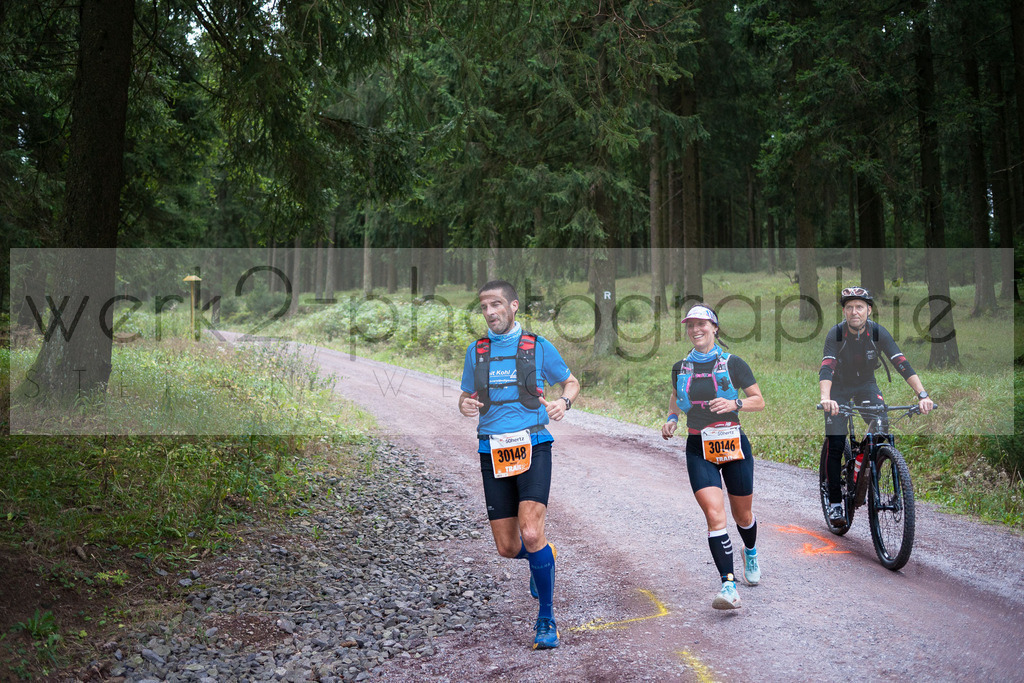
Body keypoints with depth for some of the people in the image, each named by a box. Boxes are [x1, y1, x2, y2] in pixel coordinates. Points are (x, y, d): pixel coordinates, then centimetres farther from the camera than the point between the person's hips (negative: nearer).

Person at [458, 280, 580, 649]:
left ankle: (546, 619, -2)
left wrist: (563, 402, -7)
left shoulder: (538, 346, 4)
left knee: (531, 533, -19)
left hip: (532, 447, -3)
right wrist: (465, 405, -4)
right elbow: (466, 395, 21)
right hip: (493, 452, 3)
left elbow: (572, 382, 15)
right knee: (507, 548, 4)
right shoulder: (475, 351, 11)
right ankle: (542, 556, 41)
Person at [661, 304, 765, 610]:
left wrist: (734, 404, -19)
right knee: (714, 514, -16)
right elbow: (676, 400, 23)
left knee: (742, 516, 13)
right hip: (699, 450, 1)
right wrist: (671, 419, 3)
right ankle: (729, 585, -16)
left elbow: (759, 401, 0)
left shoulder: (733, 364, -3)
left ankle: (751, 552, 47)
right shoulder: (680, 368, 5)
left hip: (733, 445, -1)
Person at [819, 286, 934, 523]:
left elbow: (902, 364, -27)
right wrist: (825, 398, -54)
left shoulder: (878, 333, -20)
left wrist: (922, 394, -40)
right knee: (835, 446, -10)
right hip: (839, 389, -1)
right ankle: (835, 503, 3)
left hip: (866, 386, 2)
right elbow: (826, 369, -36)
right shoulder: (836, 334, -24)